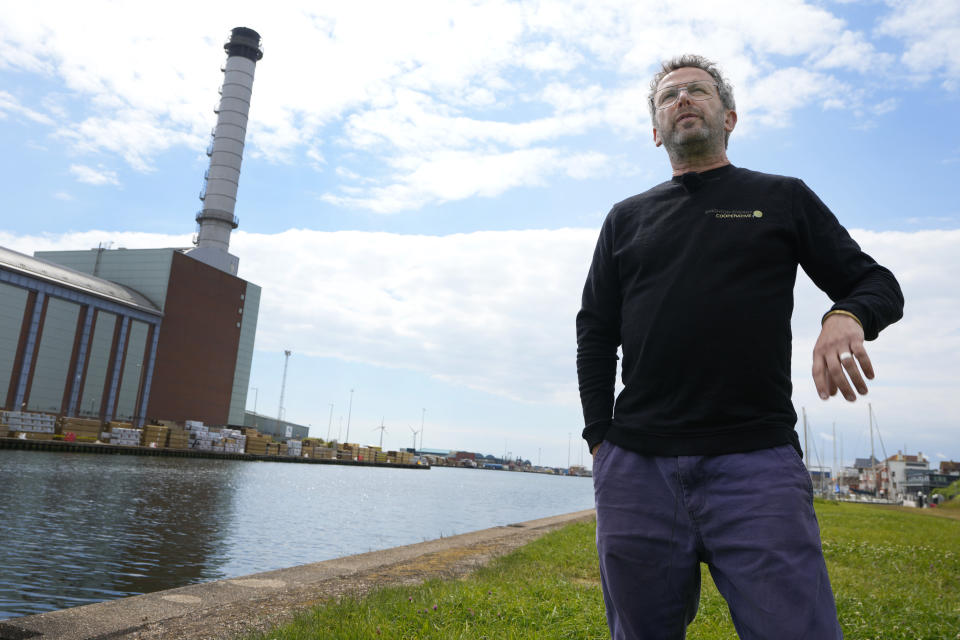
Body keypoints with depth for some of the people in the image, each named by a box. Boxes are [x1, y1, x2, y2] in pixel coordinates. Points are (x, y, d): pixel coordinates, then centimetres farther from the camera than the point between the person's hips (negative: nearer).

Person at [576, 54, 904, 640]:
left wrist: (847, 316, -11)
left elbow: (877, 283, 14)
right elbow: (595, 332, 16)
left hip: (756, 463, -1)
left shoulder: (783, 198, 13)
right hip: (635, 467, 2)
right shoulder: (627, 218, 17)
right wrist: (600, 439, 5)